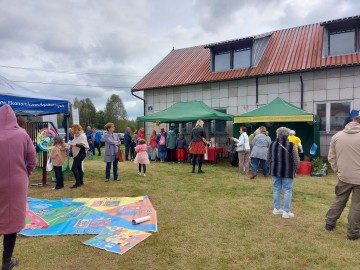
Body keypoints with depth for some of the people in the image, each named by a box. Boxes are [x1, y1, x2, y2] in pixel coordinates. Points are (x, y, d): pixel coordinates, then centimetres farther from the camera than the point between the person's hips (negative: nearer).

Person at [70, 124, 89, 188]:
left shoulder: (82, 136, -15)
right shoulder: (76, 136, 12)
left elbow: (84, 145, -23)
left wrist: (75, 145, -24)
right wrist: (72, 145, 7)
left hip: (80, 154, -9)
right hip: (77, 154, 9)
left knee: (74, 168, -12)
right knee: (78, 168, 13)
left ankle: (77, 183, -6)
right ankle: (81, 182, 22)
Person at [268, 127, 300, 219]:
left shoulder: (272, 145, -1)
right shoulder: (291, 145, -12)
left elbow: (268, 159, 8)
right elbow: (296, 160, -6)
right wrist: (296, 168, 13)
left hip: (275, 171, 4)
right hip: (287, 172, -4)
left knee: (276, 189, 13)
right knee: (287, 191, 4)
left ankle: (276, 209, 23)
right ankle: (286, 211, 7)